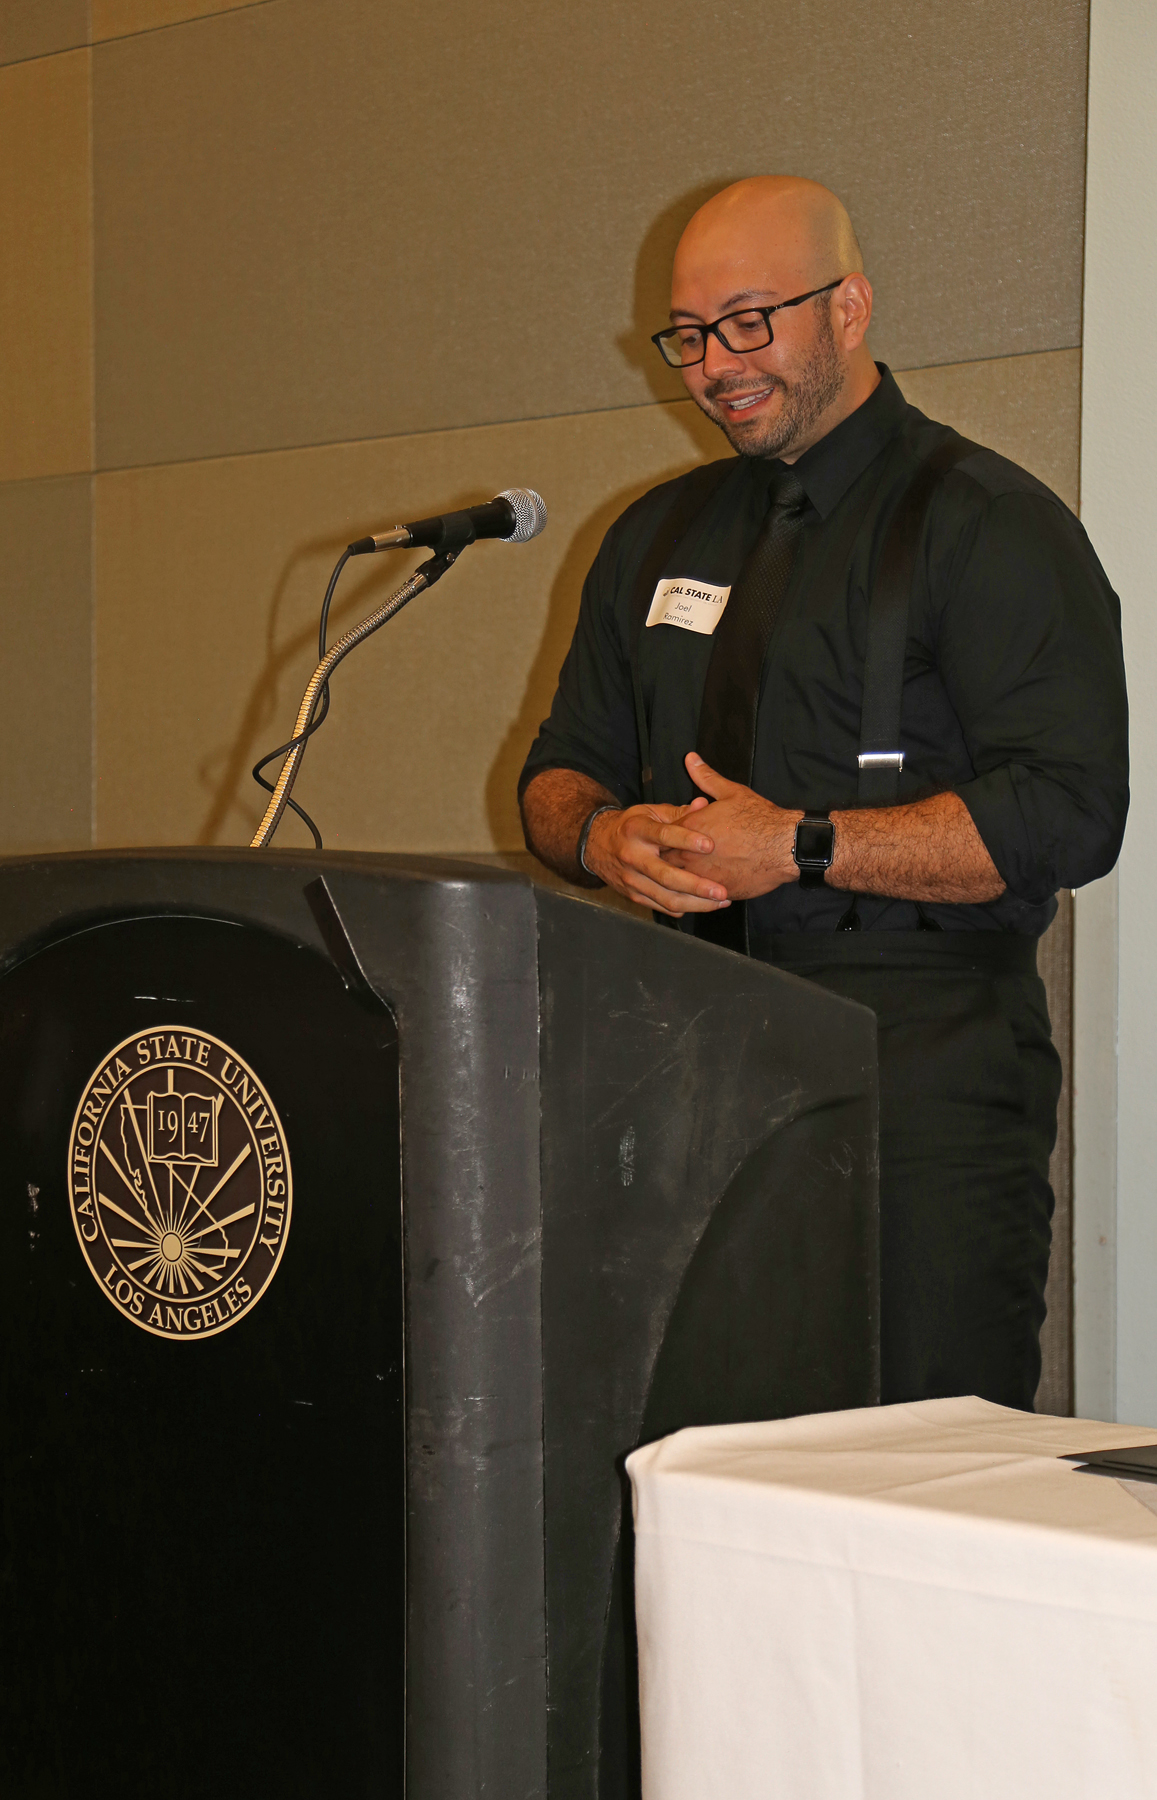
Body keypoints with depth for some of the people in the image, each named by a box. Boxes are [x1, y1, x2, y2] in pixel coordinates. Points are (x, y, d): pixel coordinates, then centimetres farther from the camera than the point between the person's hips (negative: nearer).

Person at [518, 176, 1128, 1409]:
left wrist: (802, 848, -16)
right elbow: (562, 768, 24)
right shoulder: (659, 537, 19)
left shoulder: (988, 525, -3)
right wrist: (603, 835, -1)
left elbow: (1069, 812, -13)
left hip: (922, 1070, -6)